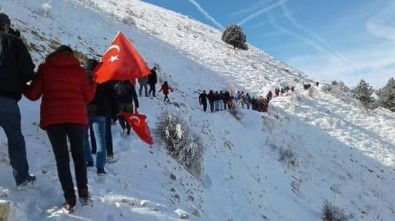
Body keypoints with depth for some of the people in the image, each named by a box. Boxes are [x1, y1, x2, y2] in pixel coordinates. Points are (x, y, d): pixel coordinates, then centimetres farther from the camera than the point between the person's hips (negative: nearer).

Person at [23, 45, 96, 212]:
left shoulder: (45, 68, 8)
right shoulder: (78, 69, 9)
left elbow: (33, 94, 6)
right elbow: (87, 96, 8)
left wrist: (22, 87, 27)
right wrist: (93, 82, 25)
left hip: (52, 118, 0)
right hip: (77, 117, 1)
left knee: (61, 159, 5)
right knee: (79, 155, 16)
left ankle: (69, 199, 1)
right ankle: (83, 193, 8)